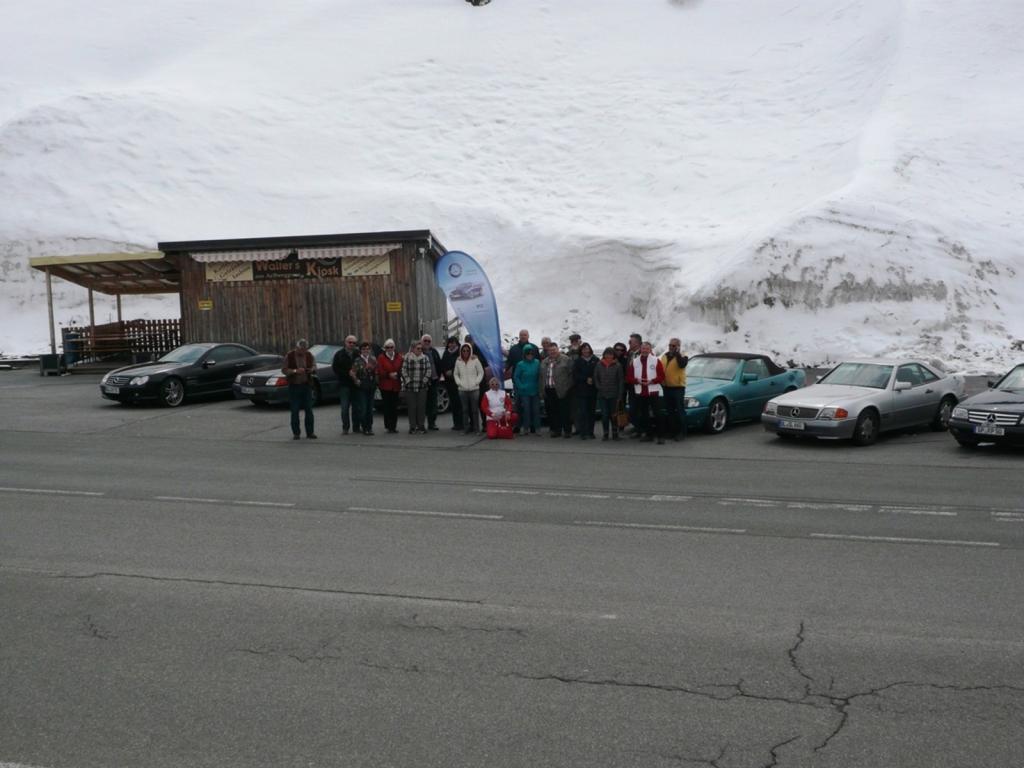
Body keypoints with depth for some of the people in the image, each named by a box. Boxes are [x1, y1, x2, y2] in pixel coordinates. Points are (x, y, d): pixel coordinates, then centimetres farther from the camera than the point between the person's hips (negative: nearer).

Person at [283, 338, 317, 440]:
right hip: (294, 386, -3)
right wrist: (295, 371, -21)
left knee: (309, 410, 0)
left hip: (306, 385, 3)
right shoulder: (289, 356, -4)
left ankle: (310, 433, 5)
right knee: (295, 411, 0)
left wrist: (312, 369, -13)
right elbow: (284, 370, -6)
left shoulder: (309, 355, 5)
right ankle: (296, 433, 7)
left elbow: (314, 366, 12)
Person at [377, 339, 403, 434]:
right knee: (387, 406, -4)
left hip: (396, 386, 2)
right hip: (385, 386, -2)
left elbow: (402, 369, 5)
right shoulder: (381, 357, 2)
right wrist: (389, 375, -16)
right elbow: (379, 371, -4)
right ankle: (388, 426, 1)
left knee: (395, 406, 2)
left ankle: (394, 426, 10)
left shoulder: (399, 357, 8)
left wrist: (397, 374, -14)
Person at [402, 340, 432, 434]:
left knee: (421, 407, 0)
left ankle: (420, 426, 9)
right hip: (410, 387, -1)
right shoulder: (407, 358, 3)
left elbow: (428, 371, 6)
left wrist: (424, 381, -3)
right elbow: (404, 371, 2)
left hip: (422, 387, 1)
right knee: (412, 407, 0)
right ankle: (412, 427, 6)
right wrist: (408, 381, -5)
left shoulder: (425, 358, 7)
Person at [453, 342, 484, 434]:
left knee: (474, 409, -3)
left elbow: (481, 372, 4)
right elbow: (456, 374, 16)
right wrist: (459, 382, 1)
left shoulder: (475, 360, 1)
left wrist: (476, 382, -5)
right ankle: (467, 428, 8)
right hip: (462, 389, 3)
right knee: (465, 409, 2)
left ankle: (475, 428, 2)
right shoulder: (458, 361, 9)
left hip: (474, 389, -3)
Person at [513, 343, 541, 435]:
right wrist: (521, 386, -9)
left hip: (535, 391, 2)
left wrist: (539, 387, 0)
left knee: (536, 410, 3)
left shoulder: (537, 363, 1)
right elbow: (516, 377, -1)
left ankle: (534, 428, 11)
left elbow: (539, 376, 6)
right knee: (526, 409, 0)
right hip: (524, 391, -2)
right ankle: (524, 427, 10)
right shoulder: (520, 364, -4)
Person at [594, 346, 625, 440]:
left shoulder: (618, 366, -2)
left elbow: (621, 381, -2)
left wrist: (620, 395, -5)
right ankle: (605, 433, 11)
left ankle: (615, 433, 14)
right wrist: (599, 387, -4)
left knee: (614, 415, 3)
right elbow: (595, 378, 10)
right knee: (604, 414, 1)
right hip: (602, 395, 2)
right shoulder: (599, 365, 4)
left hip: (614, 395, -2)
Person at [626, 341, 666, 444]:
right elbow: (629, 377, 7)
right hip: (640, 393, 4)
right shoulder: (634, 362, 9)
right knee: (644, 415, 8)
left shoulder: (656, 361, 1)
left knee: (657, 415, -7)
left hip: (653, 392, -3)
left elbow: (662, 376, -2)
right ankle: (648, 435, 17)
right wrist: (637, 380, -11)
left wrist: (651, 381, -16)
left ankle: (660, 436, -6)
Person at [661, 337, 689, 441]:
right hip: (667, 387, 6)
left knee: (680, 411, -4)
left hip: (678, 387, -6)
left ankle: (682, 433, 0)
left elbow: (682, 364, -28)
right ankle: (672, 431, 20)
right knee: (669, 411, 11)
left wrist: (677, 353, -23)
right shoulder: (664, 356, 13)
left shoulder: (682, 357, -5)